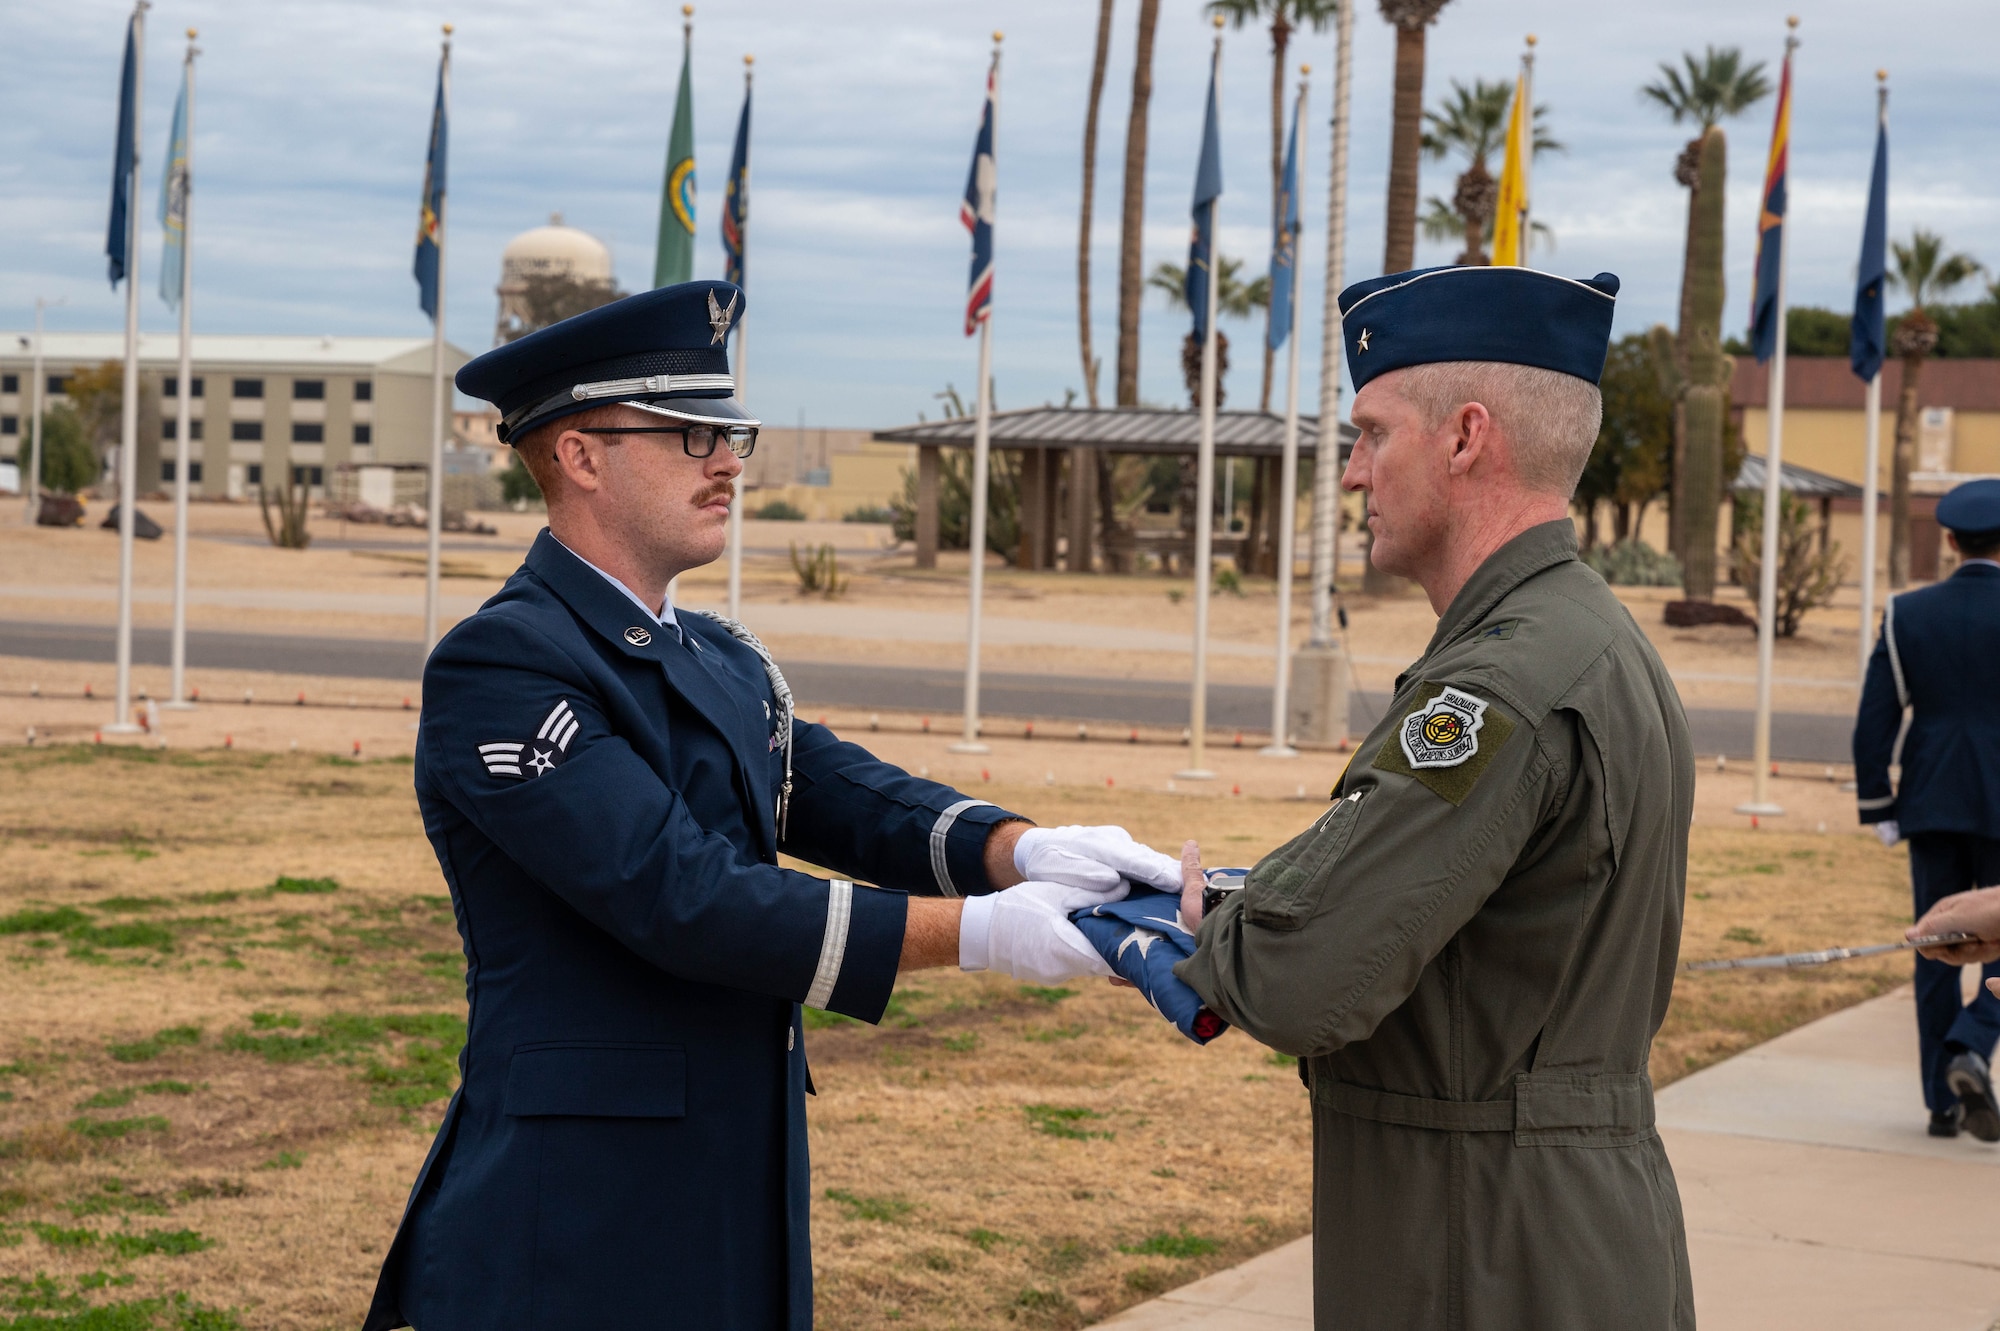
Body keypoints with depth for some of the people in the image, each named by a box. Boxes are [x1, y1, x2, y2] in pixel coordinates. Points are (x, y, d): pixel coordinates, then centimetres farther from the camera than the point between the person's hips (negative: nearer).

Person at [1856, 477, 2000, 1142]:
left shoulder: (1907, 614, 1)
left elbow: (1874, 720, -1)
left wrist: (1879, 808, 6)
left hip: (1931, 807, 3)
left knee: (1938, 947, 10)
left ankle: (1943, 1100, 11)